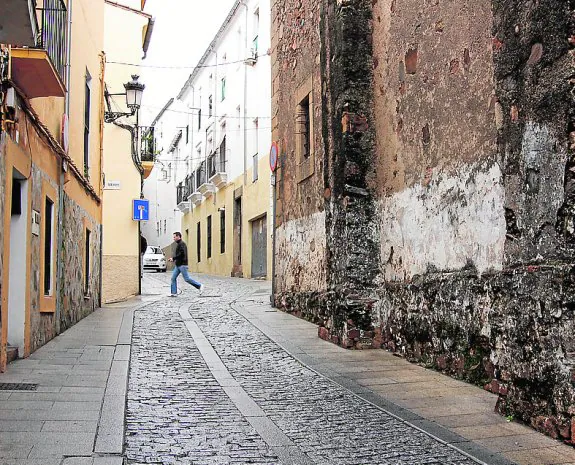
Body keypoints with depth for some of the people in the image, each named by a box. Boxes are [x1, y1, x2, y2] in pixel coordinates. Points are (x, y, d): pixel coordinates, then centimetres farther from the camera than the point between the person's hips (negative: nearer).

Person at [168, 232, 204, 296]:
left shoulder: (182, 244, -13)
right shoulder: (178, 244, 18)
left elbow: (181, 253, -24)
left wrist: (173, 258, -18)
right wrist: (173, 259, 11)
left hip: (182, 265, -10)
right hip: (178, 265, 10)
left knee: (187, 278, -7)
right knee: (173, 278, 4)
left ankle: (199, 286, 3)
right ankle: (174, 293, 5)